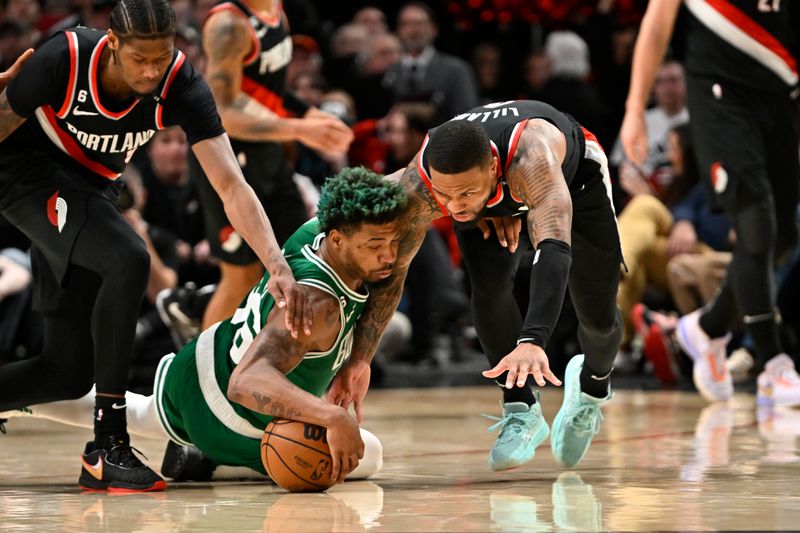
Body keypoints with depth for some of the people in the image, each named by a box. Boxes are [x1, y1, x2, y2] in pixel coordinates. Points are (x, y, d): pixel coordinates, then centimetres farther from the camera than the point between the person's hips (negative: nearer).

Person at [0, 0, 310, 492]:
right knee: (128, 260, -32)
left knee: (70, 372, 1)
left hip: (91, 189, 5)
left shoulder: (181, 86, -24)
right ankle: (108, 446, -28)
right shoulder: (65, 58, -31)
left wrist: (279, 267, -42)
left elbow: (231, 184, -30)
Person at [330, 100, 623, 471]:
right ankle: (521, 413, -8)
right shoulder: (417, 188, -38)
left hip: (574, 179, -1)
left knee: (599, 318, 0)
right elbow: (391, 271, -25)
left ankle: (593, 386, 35)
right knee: (489, 285, -26)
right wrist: (359, 359, -32)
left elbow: (554, 248, -62)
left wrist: (533, 341, -75)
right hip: (494, 205, 2)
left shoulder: (530, 155, -51)